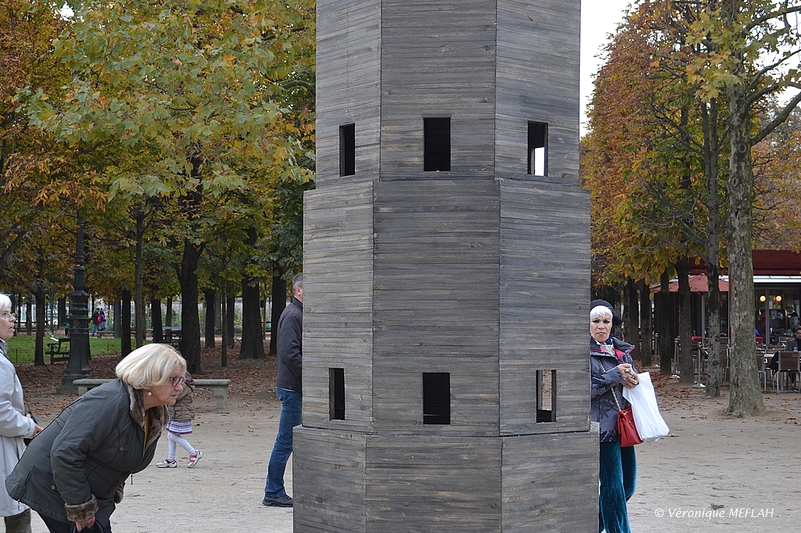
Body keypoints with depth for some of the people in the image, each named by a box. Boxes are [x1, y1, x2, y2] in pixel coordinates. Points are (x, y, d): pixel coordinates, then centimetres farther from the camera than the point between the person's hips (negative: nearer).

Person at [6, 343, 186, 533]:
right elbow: (65, 453, -30)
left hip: (94, 493, 9)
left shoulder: (157, 416, 1)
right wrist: (81, 509, -25)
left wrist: (114, 493, 8)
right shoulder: (109, 401, -27)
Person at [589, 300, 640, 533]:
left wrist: (632, 381, -1)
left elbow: (633, 377, 24)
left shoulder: (621, 350, 15)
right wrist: (615, 376, -16)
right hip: (602, 425, -7)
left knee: (627, 485, 12)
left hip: (624, 425, 7)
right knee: (612, 487, -5)